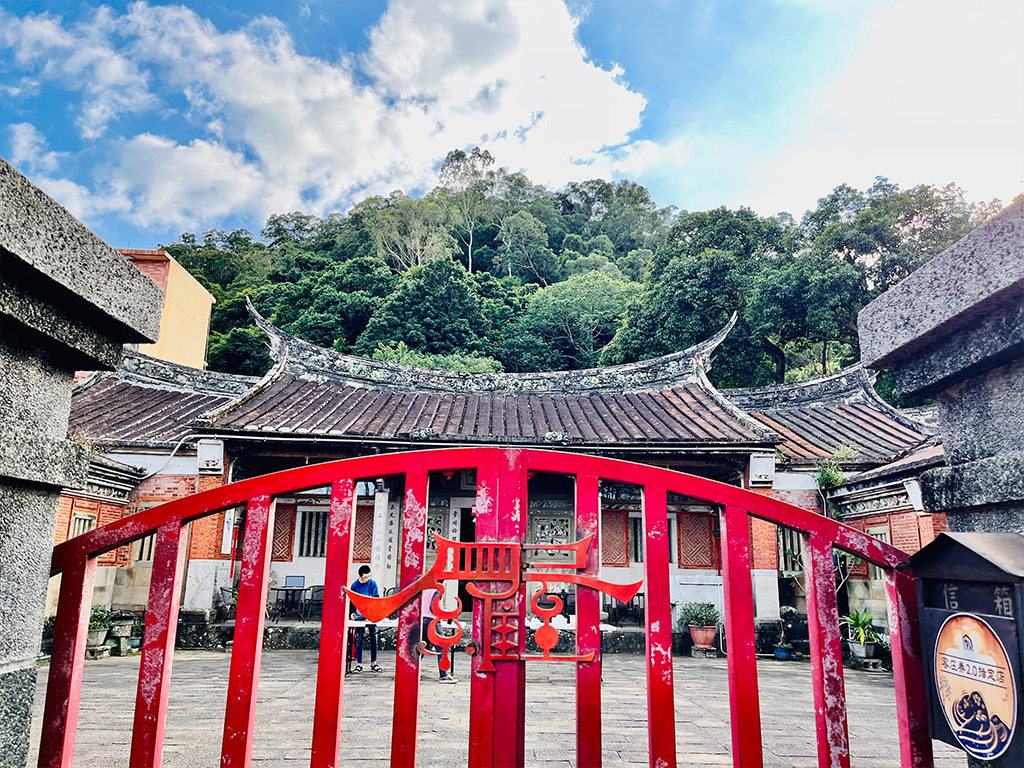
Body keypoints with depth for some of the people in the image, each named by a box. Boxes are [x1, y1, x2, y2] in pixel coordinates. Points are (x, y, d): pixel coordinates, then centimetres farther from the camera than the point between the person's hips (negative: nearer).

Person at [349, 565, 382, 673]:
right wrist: (352, 612, -9)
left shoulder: (372, 583, -2)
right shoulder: (354, 585, -2)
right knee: (359, 639, -4)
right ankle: (359, 664, 3)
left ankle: (373, 663, 10)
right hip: (359, 614, 0)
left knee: (374, 638, 1)